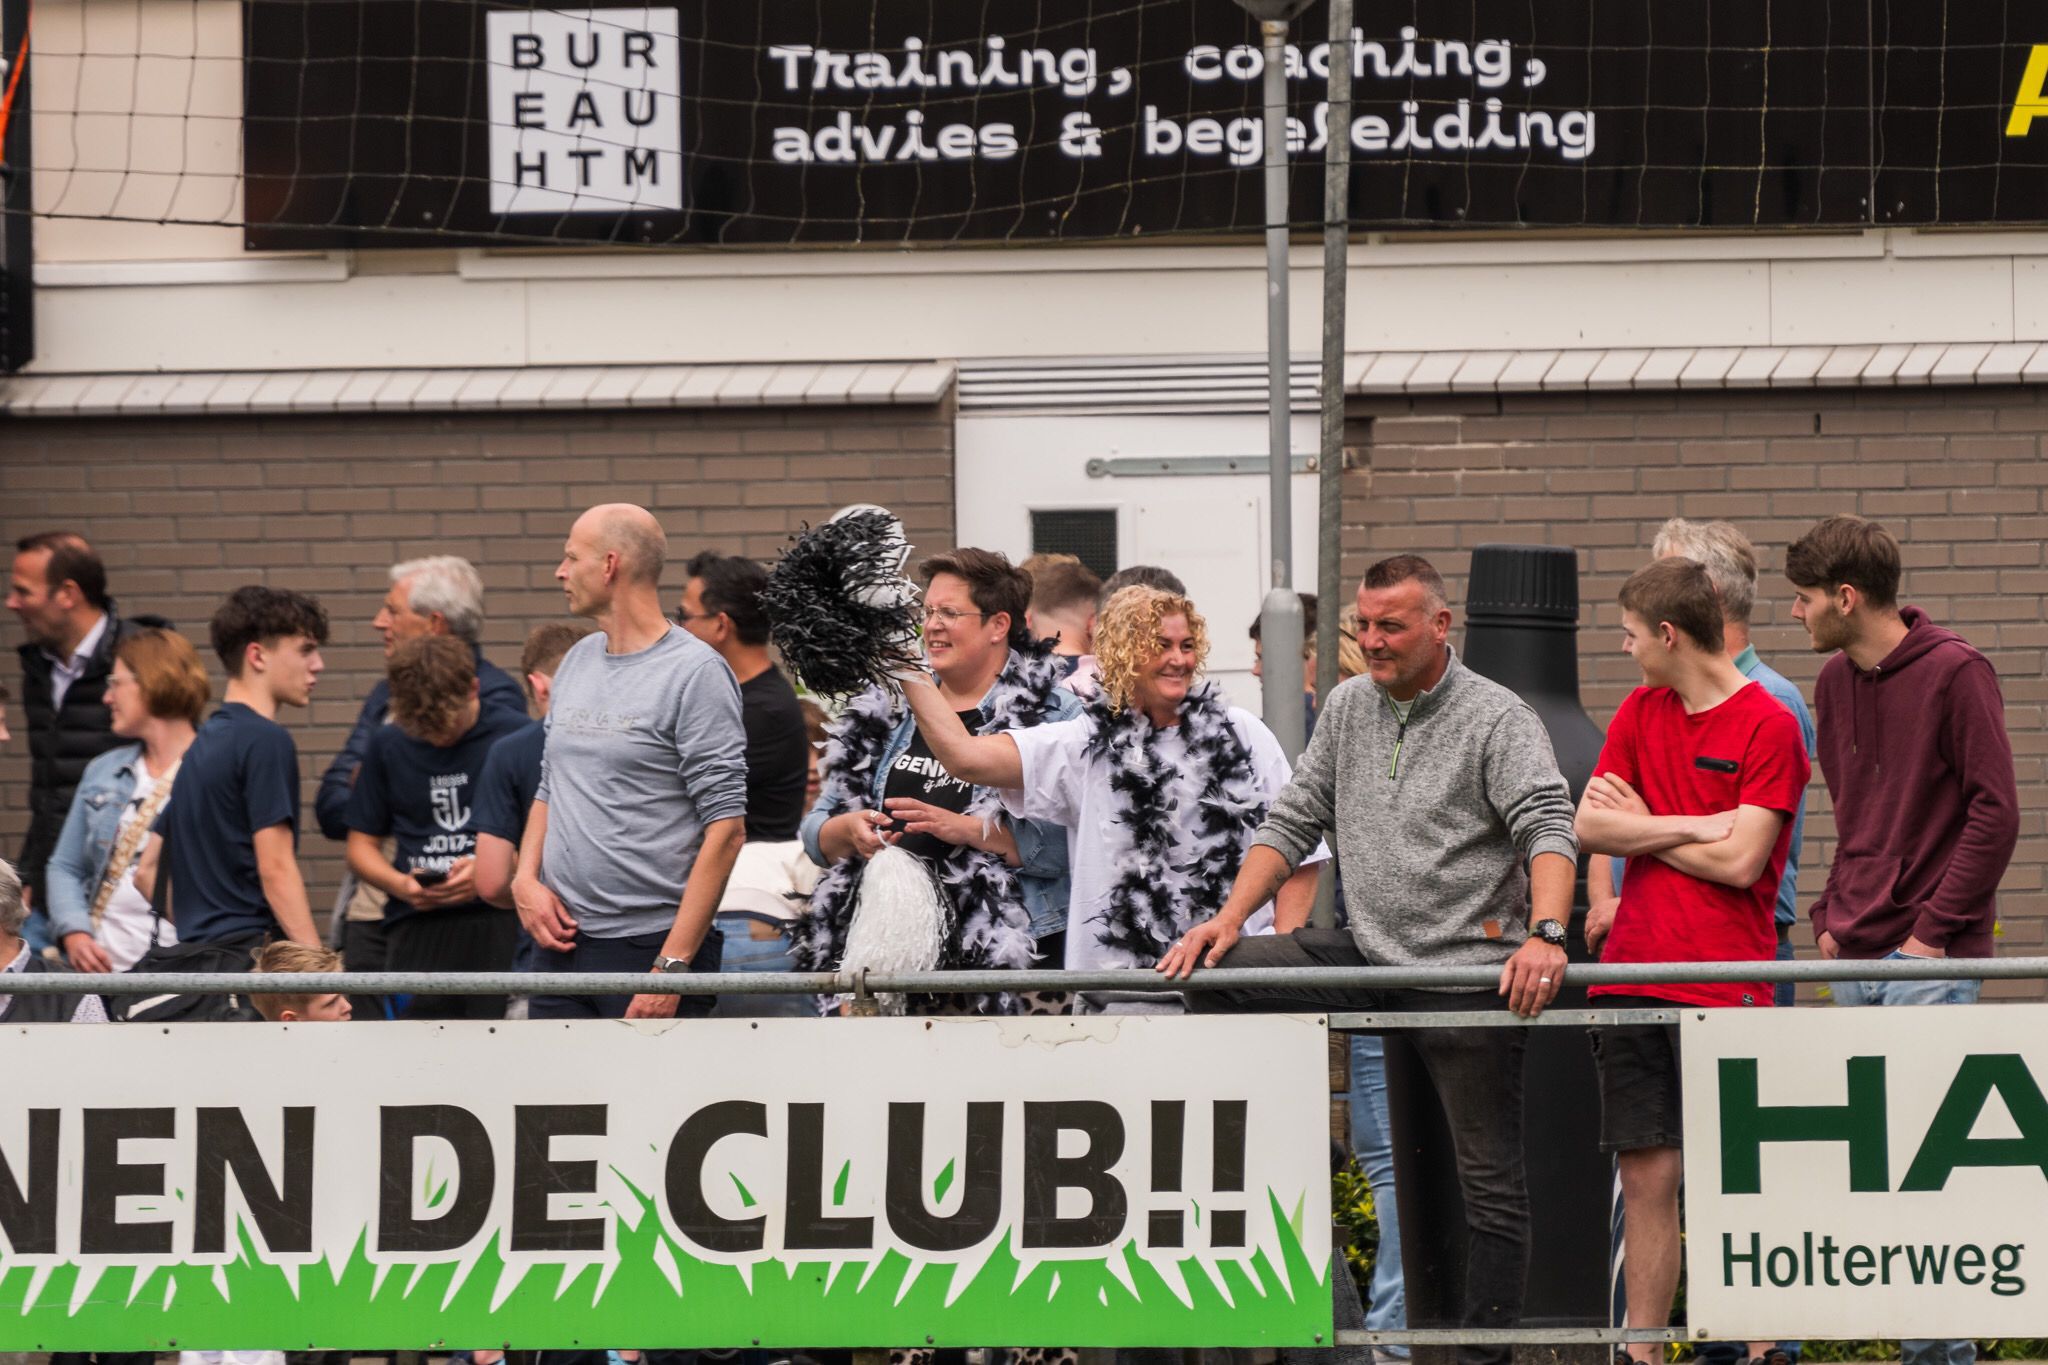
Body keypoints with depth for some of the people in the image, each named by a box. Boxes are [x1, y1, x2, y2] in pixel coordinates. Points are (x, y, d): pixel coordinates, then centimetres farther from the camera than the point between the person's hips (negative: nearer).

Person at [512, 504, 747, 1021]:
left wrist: (673, 965, -19)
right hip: (561, 940, 7)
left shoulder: (695, 672, -8)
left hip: (650, 942, -7)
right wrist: (525, 880, 4)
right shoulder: (577, 661, 15)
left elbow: (726, 828, -13)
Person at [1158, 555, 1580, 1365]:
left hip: (1469, 970, -6)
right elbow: (1293, 823, 15)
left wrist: (1545, 935, -36)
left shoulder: (1497, 720, -7)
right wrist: (1229, 919, 2)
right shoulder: (1348, 710, 12)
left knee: (1489, 1178, -2)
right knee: (1214, 977, -6)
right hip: (1372, 957, 6)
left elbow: (1548, 829, -19)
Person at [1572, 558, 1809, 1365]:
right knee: (1646, 1177, 5)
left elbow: (1740, 861, -12)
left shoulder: (1768, 726, -5)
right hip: (1634, 973, 5)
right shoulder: (1641, 713, 15)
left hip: (1726, 987, -5)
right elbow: (1587, 828, 5)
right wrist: (1691, 827, -7)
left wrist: (1641, 827, -1)